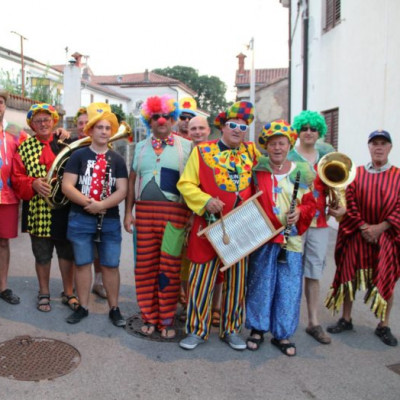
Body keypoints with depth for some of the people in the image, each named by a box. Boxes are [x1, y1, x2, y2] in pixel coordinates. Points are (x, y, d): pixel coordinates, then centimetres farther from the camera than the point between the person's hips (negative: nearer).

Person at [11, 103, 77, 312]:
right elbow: (16, 178, 0)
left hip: (63, 209, 0)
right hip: (37, 211, 0)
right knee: (42, 254, 12)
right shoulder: (24, 148, 5)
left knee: (67, 252, 10)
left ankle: (68, 293, 26)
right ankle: (44, 294, 30)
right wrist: (33, 184, -18)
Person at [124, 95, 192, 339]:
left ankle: (167, 319, 15)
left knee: (170, 267, 1)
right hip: (144, 211, 3)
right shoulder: (141, 147, 15)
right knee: (145, 265, 5)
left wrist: (192, 214, -6)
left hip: (175, 213, -3)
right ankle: (149, 317, 19)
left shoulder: (186, 146, 5)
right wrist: (128, 212, 9)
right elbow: (132, 181, 16)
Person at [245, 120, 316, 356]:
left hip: (292, 239, 1)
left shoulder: (302, 173, 5)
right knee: (260, 283, 8)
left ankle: (282, 334, 23)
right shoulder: (257, 170, 1)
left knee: (289, 287, 7)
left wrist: (300, 211, -10)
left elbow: (311, 203, 9)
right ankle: (257, 329, 26)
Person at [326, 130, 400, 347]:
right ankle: (346, 319, 22)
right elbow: (349, 203, -3)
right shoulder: (356, 173, 4)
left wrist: (380, 227, -15)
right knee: (350, 276, 6)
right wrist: (363, 226, -14)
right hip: (356, 236, 0)